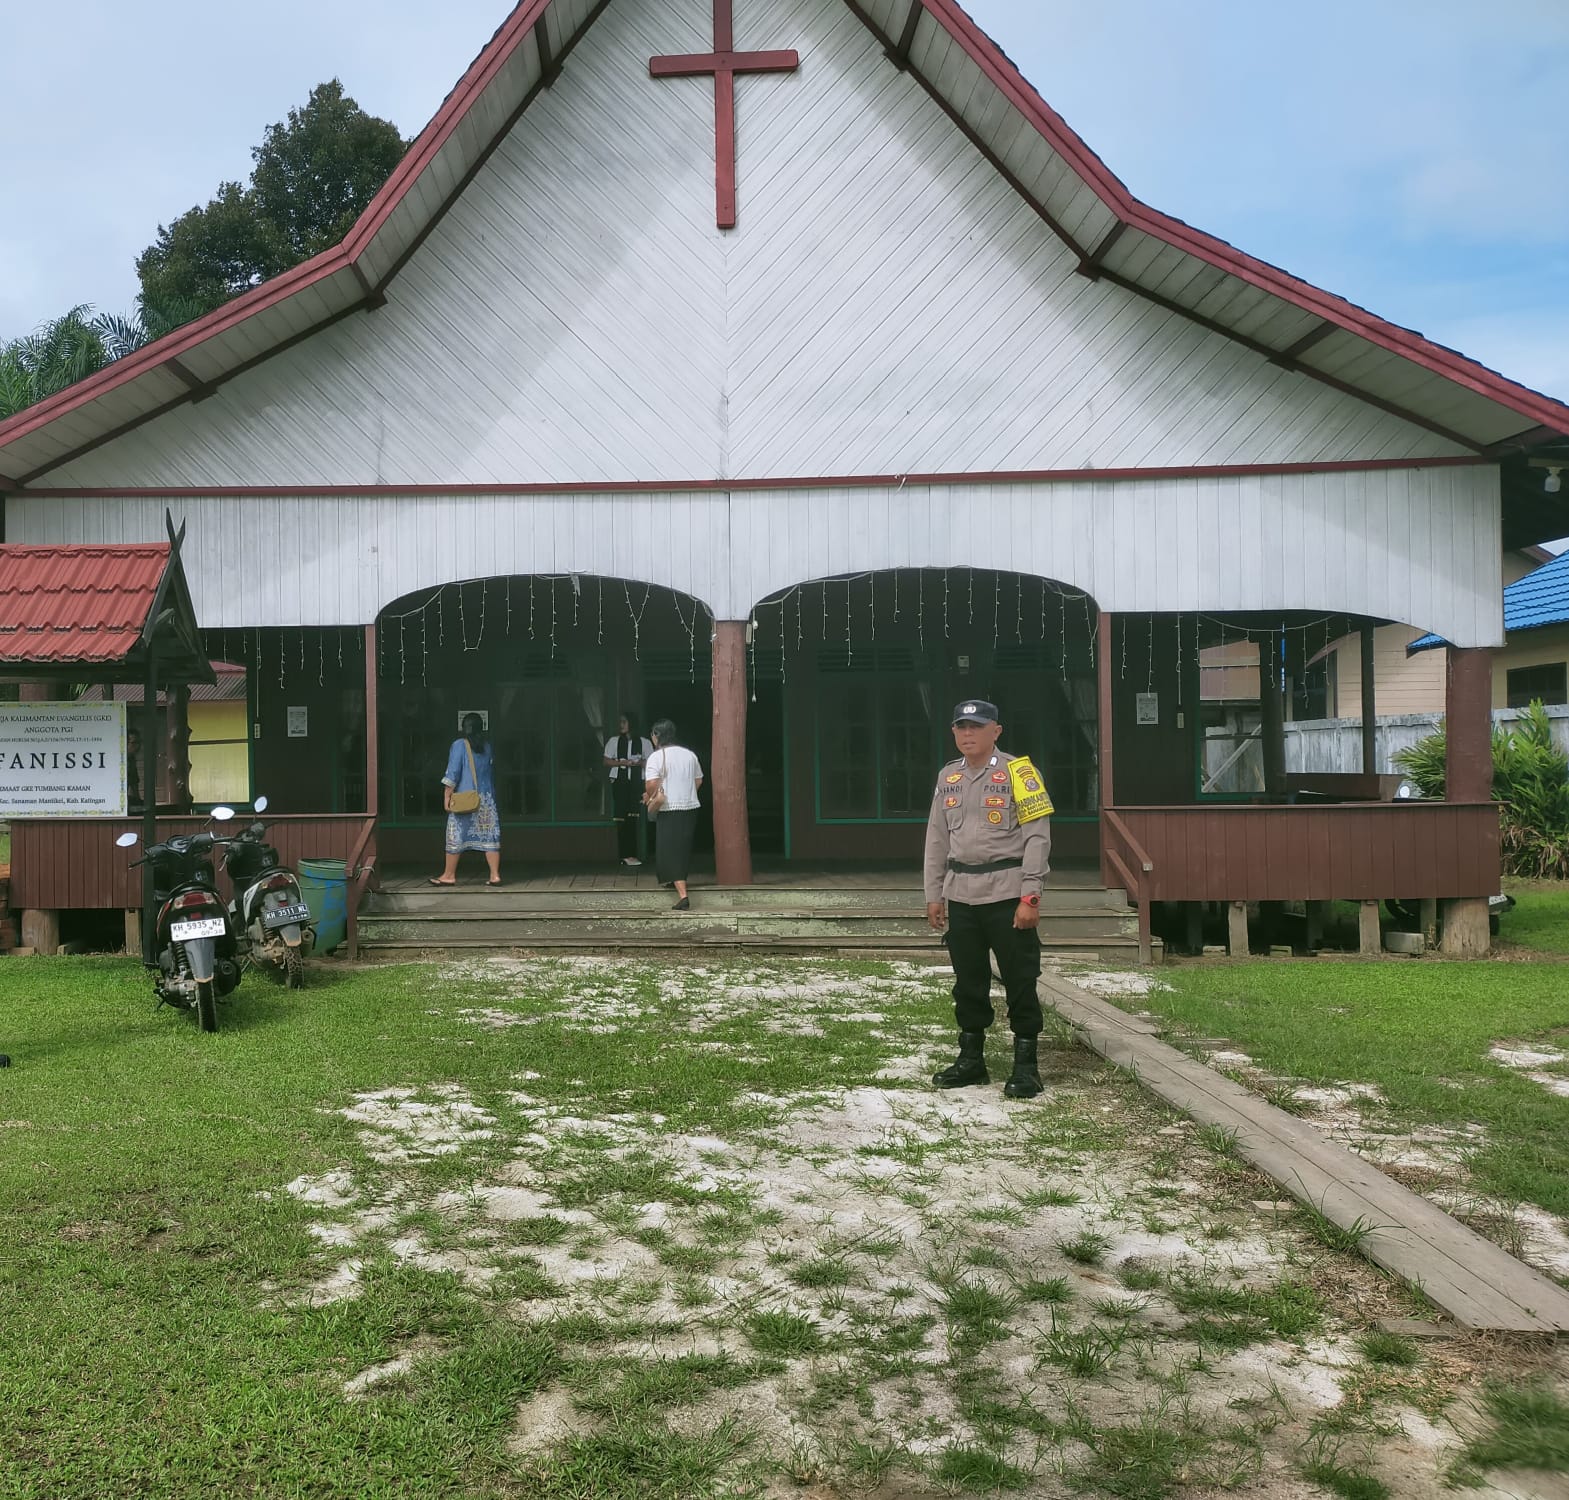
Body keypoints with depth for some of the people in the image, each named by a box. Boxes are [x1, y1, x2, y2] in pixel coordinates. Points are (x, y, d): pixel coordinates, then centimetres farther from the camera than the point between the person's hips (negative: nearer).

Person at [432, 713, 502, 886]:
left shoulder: (459, 745, -6)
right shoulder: (487, 746, 8)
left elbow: (453, 772, -10)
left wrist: (447, 796, -8)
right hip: (487, 799, 4)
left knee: (456, 837, 4)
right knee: (489, 836, 3)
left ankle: (449, 875, 11)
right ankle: (495, 875, 0)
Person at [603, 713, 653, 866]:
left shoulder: (643, 742, 5)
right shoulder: (614, 741, 5)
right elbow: (607, 761, 5)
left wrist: (638, 763, -13)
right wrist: (622, 762, -10)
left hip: (636, 782, 1)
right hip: (619, 781, 0)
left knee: (633, 818, -1)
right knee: (621, 819, -4)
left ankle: (630, 854, 5)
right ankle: (626, 855, -1)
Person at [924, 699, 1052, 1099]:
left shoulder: (1017, 772, -6)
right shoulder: (948, 778, 12)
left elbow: (1037, 837, -9)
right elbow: (937, 840, 17)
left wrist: (1030, 896, -14)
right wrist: (934, 894, 13)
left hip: (1007, 894, -5)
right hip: (961, 896, 6)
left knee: (1020, 981, 0)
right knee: (968, 982, 12)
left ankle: (1025, 1064, 11)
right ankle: (971, 1058, 24)